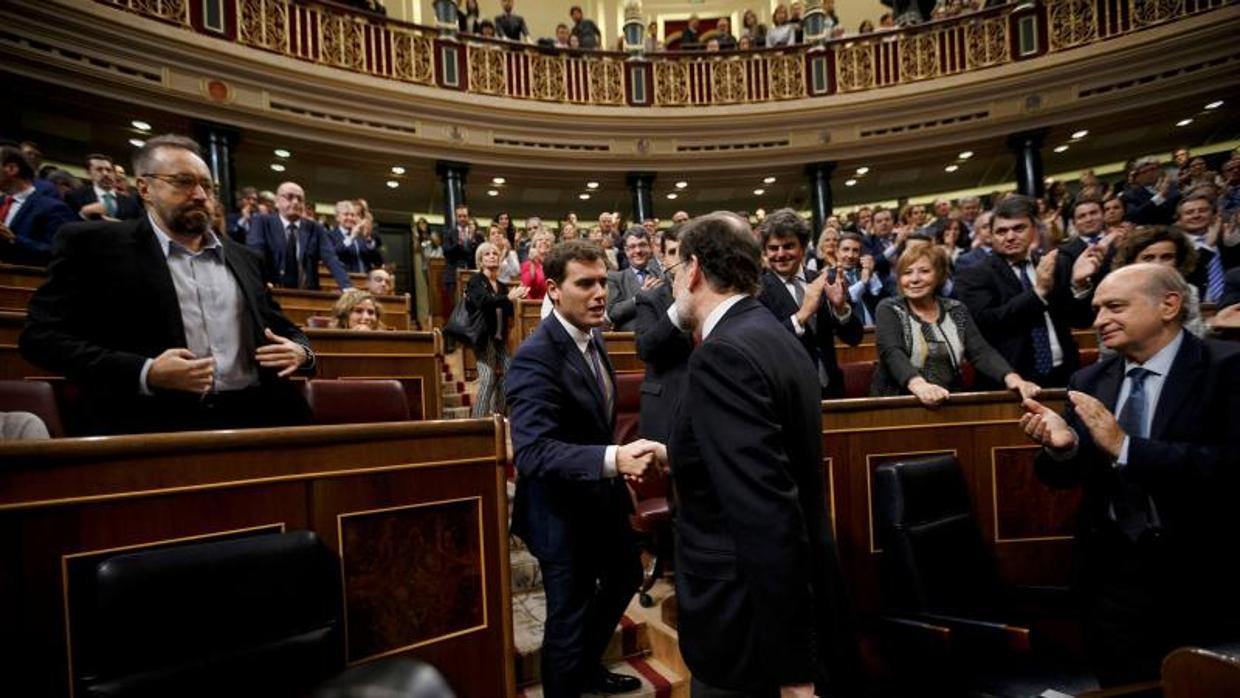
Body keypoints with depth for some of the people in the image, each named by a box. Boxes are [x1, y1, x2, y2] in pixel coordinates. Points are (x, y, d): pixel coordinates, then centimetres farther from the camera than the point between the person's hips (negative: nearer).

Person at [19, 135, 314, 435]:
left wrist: (301, 351, 1)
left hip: (251, 416, 3)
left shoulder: (242, 258, 20)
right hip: (155, 423, -3)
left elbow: (281, 327, 25)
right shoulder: (95, 243, 6)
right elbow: (42, 337, 0)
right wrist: (146, 375, -14)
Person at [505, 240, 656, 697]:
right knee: (569, 616, 8)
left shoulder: (592, 337, 1)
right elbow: (532, 451, -37)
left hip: (602, 496, 10)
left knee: (625, 578, 28)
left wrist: (617, 459, 9)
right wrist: (612, 459, -47)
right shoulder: (535, 357, -27)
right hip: (563, 507, -9)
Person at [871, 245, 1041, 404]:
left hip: (949, 403, 3)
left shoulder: (956, 311, 10)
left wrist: (1011, 377, -21)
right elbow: (892, 353, -17)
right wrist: (918, 385, -36)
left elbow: (981, 352, -1)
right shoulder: (889, 309, -1)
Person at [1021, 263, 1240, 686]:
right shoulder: (1090, 381, 4)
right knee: (1120, 686, 14)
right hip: (1112, 572, 4)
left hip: (1199, 576, -4)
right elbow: (1064, 477, 3)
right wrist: (1062, 445, -18)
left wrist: (1125, 447, -28)